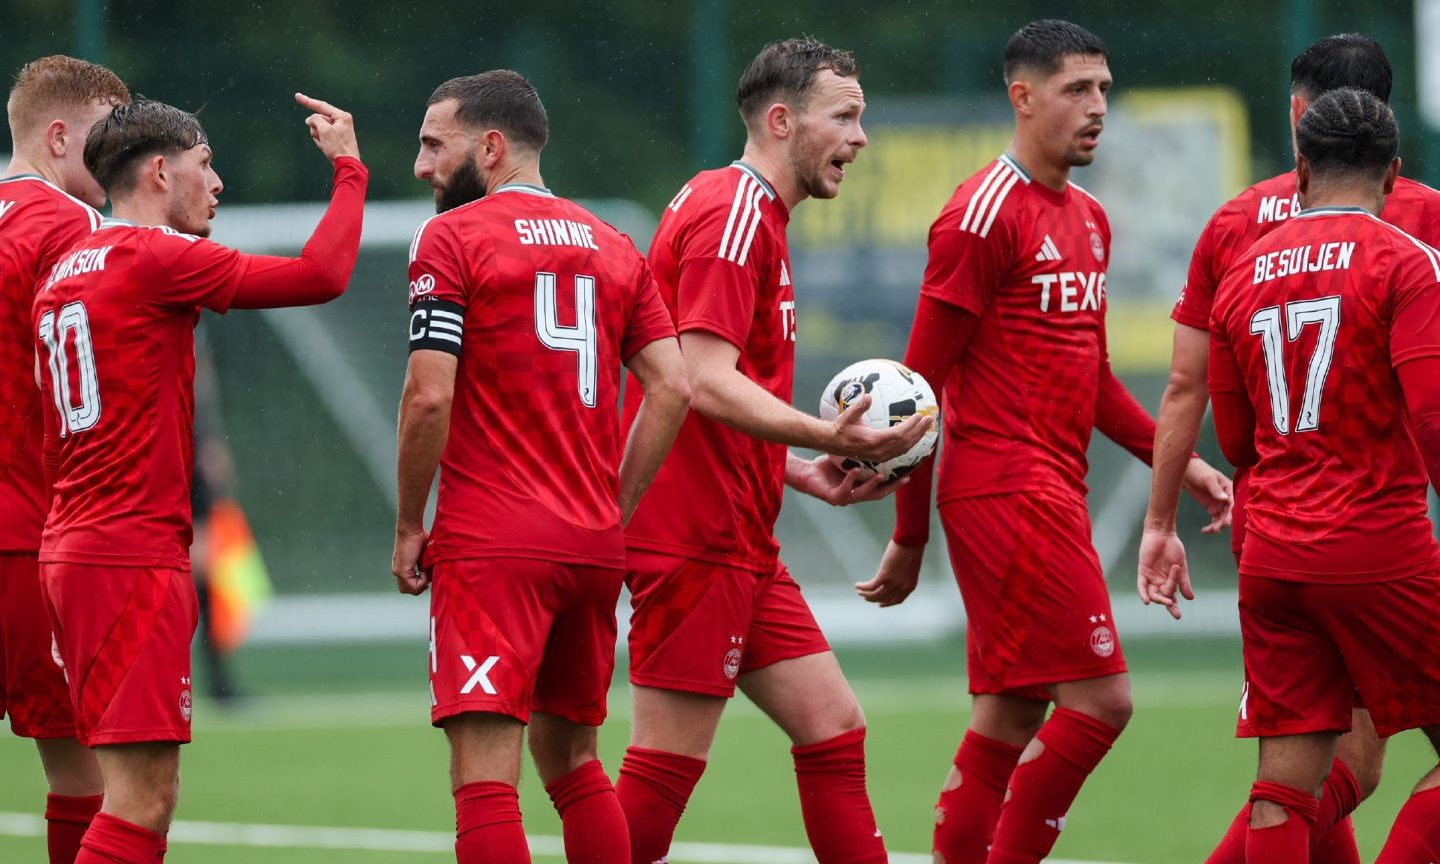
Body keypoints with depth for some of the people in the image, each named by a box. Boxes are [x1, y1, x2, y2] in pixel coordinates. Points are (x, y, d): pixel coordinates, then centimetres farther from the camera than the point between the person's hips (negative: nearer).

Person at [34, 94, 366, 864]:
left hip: (72, 549, 9)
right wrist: (349, 167, 1)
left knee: (141, 795, 10)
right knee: (142, 799, -12)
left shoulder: (62, 274, 17)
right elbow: (322, 275, -12)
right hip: (133, 560, -9)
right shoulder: (154, 257, -9)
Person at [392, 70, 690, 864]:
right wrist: (614, 508, 13)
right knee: (571, 758, 19)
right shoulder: (611, 246, 14)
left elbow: (429, 396, -12)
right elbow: (671, 388, 7)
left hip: (491, 548, -6)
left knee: (484, 774, -10)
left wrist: (409, 527, -2)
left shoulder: (450, 238, -4)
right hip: (593, 547, 7)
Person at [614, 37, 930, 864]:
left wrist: (804, 472, 17)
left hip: (741, 541, 10)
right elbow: (706, 382, -23)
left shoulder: (755, 215, 20)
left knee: (834, 726, 8)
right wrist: (826, 438, -32)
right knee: (670, 761, -8)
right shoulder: (733, 213, -13)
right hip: (697, 539, -10)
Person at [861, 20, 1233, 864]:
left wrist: (1176, 460, 14)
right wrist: (910, 536, -9)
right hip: (1006, 488, -9)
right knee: (1100, 699, -12)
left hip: (1054, 493, 9)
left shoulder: (1089, 219, 16)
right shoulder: (983, 215, -11)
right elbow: (922, 381, -10)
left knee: (1010, 720, 8)